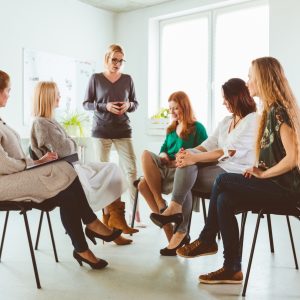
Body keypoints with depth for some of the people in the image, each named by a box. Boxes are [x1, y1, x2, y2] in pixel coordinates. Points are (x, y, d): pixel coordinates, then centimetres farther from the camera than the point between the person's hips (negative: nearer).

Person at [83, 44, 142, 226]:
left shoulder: (128, 79, 7)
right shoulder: (96, 78, 3)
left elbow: (136, 103, 14)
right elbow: (86, 104, 3)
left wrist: (128, 105, -9)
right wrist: (105, 106, -13)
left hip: (123, 130, 1)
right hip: (101, 130, 0)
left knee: (131, 169, -9)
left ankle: (136, 212, -5)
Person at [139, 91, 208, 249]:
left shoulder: (197, 128, 5)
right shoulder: (171, 128, 26)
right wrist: (163, 155, 1)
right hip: (166, 169, 6)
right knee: (142, 185, -26)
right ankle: (169, 230, -22)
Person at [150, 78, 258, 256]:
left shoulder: (253, 121, -8)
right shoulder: (226, 121, 19)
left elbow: (229, 152, -20)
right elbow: (208, 145, 8)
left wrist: (194, 158, -25)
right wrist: (188, 153, -13)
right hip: (219, 168, 7)